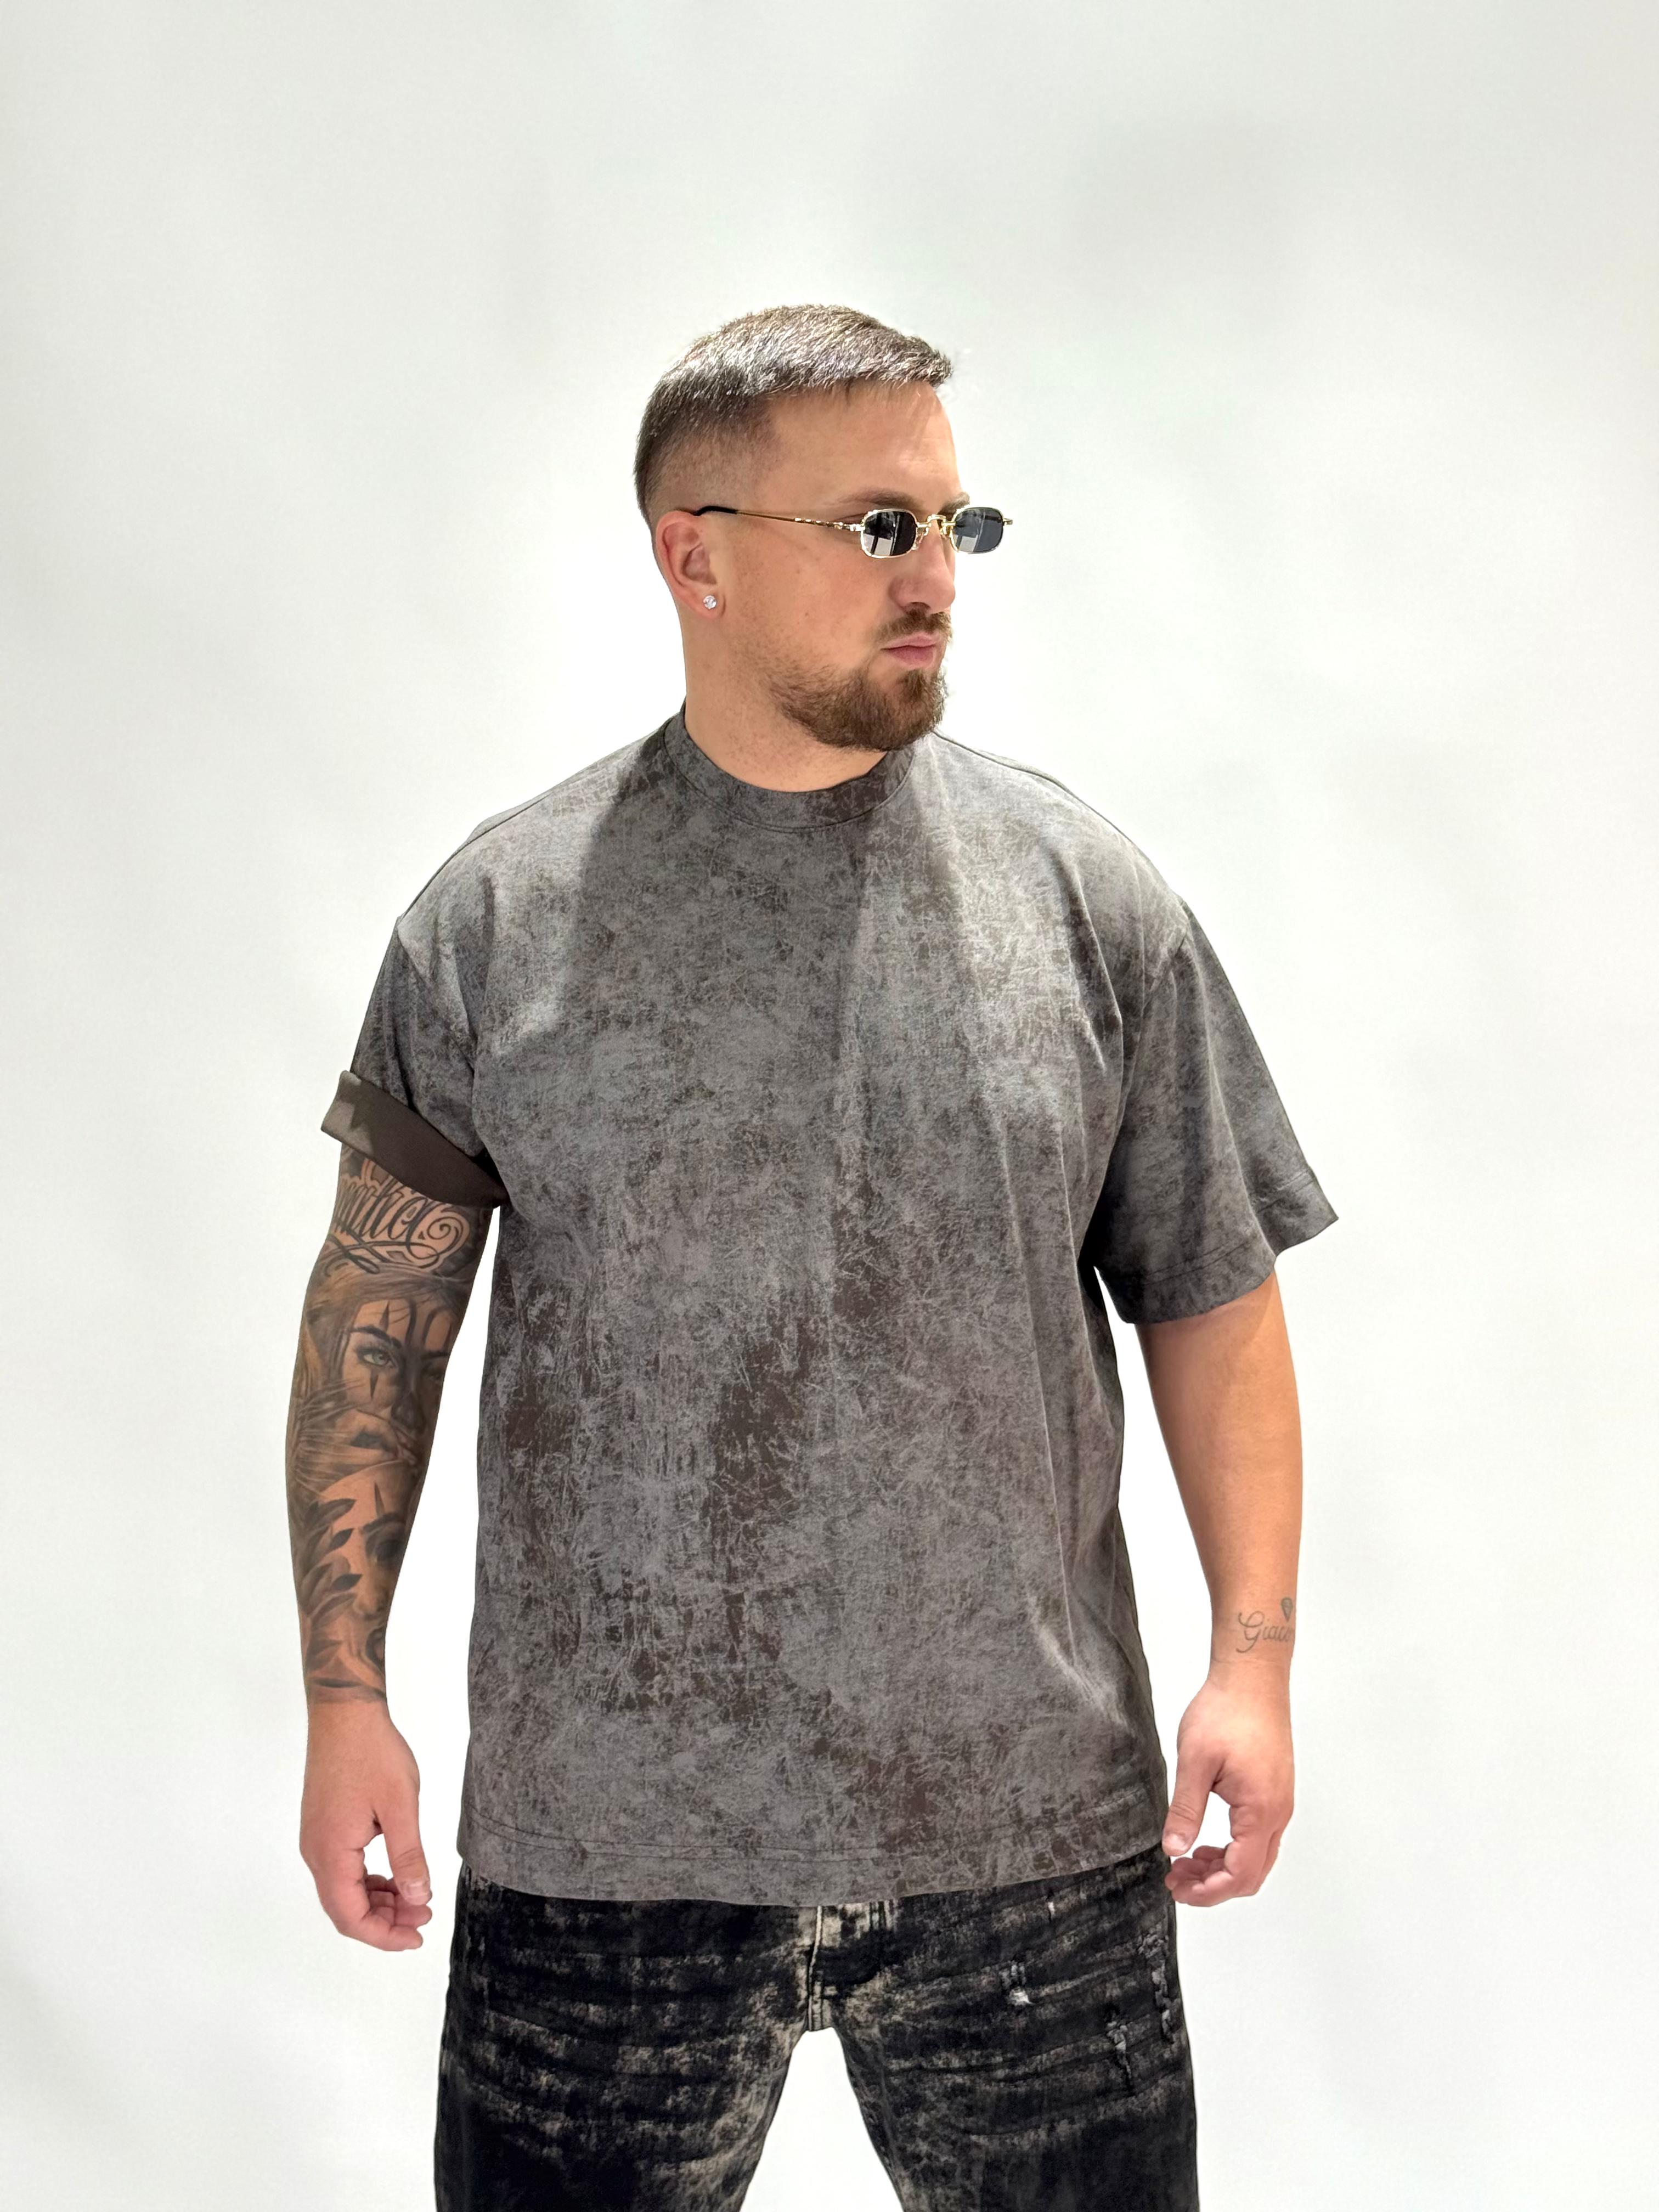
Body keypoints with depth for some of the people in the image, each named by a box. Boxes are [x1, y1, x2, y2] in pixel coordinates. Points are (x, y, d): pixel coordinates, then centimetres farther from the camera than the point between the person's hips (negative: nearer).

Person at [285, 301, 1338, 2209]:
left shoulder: (1088, 894, 1)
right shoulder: (496, 919, -1)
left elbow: (1211, 1294, 5)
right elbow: (377, 1319, 4)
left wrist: (1254, 1654, -2)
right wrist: (344, 1695, 1)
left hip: (1036, 1828, 1)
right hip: (597, 1839, 0)